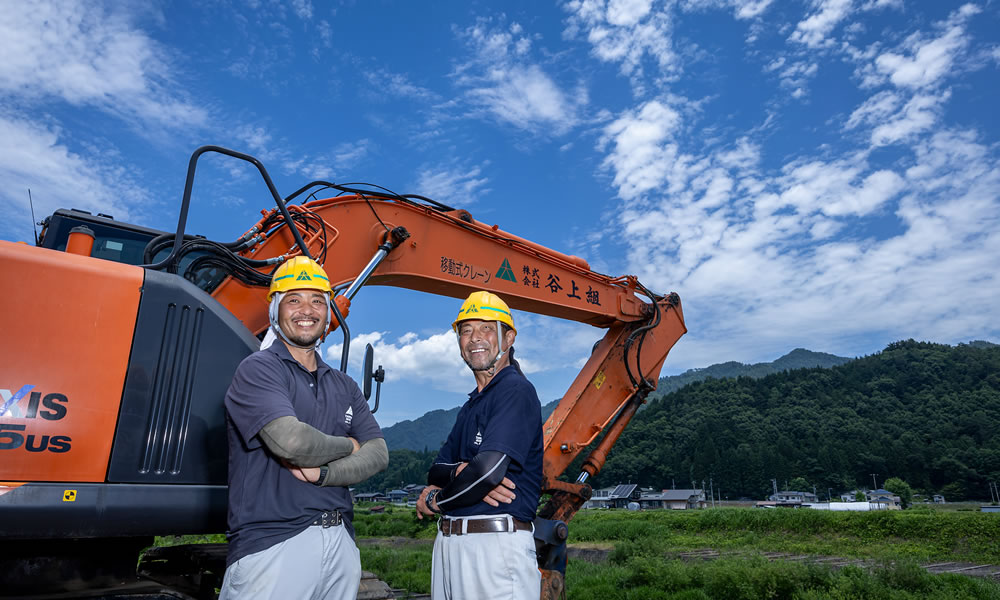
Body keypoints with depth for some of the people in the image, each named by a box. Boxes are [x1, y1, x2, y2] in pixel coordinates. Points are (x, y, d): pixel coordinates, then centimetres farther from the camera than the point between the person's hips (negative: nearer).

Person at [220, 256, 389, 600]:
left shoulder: (344, 386, 14)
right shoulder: (258, 369, -5)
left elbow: (378, 453, 4)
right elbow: (290, 440, -21)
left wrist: (322, 473, -13)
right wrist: (348, 446, -3)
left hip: (341, 544, 6)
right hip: (273, 544, -6)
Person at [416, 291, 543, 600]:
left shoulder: (516, 391, -12)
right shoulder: (472, 404, 17)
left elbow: (489, 468, -23)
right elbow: (436, 470, 11)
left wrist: (436, 500, -5)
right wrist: (462, 471, -13)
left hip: (495, 543, -8)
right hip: (449, 541, 8)